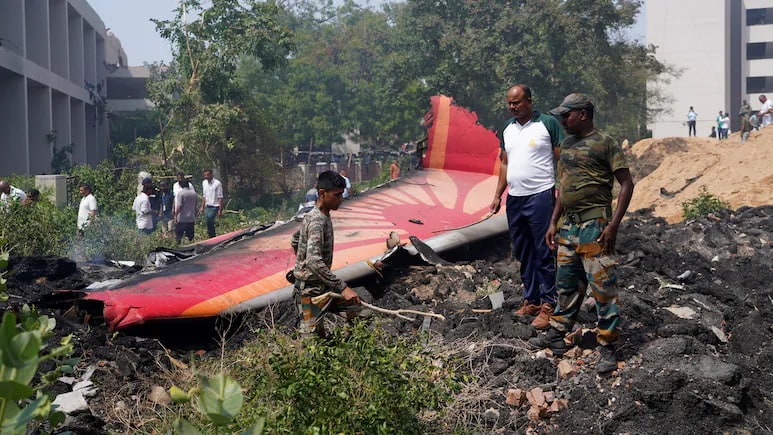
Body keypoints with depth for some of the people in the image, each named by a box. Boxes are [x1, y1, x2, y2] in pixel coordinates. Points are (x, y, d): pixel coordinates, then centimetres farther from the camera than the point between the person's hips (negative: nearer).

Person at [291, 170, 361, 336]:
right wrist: (342, 287, -35)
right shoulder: (317, 221, -22)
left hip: (321, 286, 10)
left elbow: (294, 241, 23)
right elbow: (315, 262, -34)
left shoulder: (321, 216, 8)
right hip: (311, 289, -10)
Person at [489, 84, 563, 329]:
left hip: (540, 196, -6)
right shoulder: (507, 129, 13)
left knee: (544, 253, -4)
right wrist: (498, 195, 13)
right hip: (514, 198, 7)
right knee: (522, 254, 11)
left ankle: (547, 305, 1)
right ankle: (530, 300, 21)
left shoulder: (548, 124, -5)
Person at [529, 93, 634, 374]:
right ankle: (556, 335, 26)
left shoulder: (604, 143, -8)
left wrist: (613, 225, -15)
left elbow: (626, 184, -9)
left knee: (602, 287, -4)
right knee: (566, 284, 15)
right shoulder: (567, 145, 15)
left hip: (594, 227, -8)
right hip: (569, 225, 8)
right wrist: (553, 223, 18)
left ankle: (607, 348, 3)